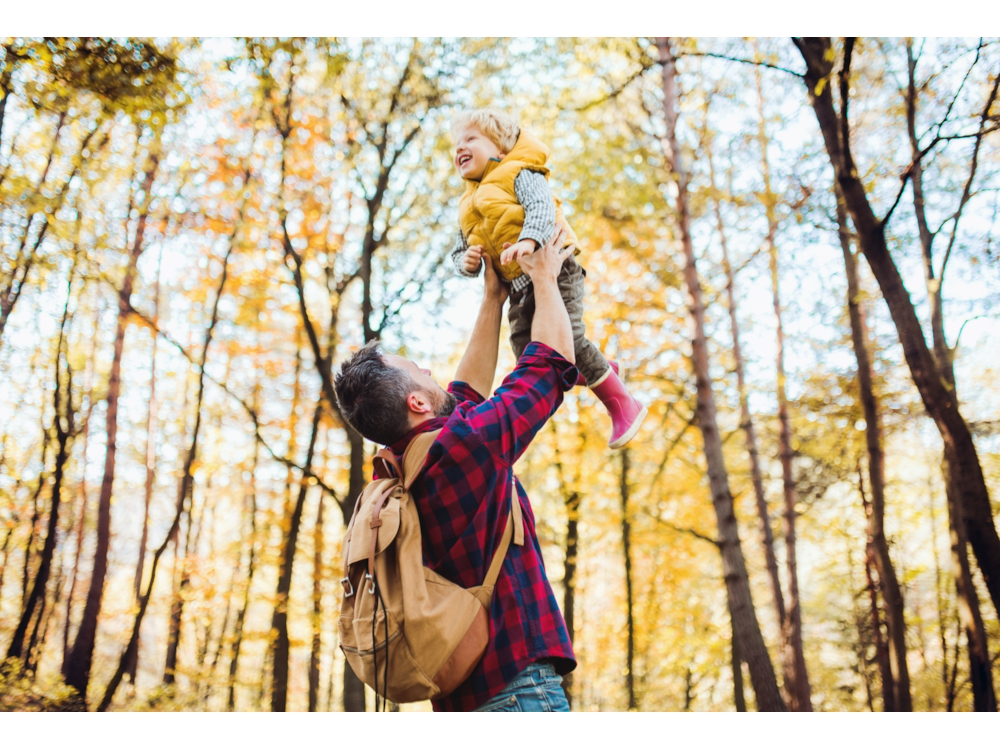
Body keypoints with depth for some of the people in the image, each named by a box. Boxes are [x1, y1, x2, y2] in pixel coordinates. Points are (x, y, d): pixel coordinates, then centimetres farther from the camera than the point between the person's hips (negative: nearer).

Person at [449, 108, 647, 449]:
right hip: (519, 289, 8)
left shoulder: (518, 174, 3)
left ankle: (622, 404, -4)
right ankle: (602, 371, 16)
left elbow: (541, 207, -16)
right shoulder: (469, 205, 26)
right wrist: (466, 261, -1)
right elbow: (459, 248, 24)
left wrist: (528, 240, -36)